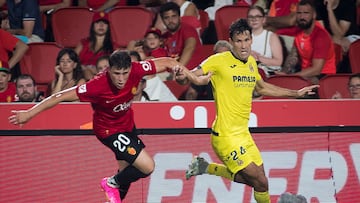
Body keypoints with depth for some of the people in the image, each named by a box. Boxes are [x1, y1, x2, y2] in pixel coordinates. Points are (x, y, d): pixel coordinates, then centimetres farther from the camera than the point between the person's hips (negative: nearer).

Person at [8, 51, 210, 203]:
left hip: (127, 124, 6)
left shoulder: (136, 70, -27)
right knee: (147, 166, -15)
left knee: (127, 171, 20)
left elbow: (167, 62, -13)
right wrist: (29, 113, -30)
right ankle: (112, 183, 12)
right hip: (108, 129, -6)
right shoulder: (98, 86, -37)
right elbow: (61, 96, -31)